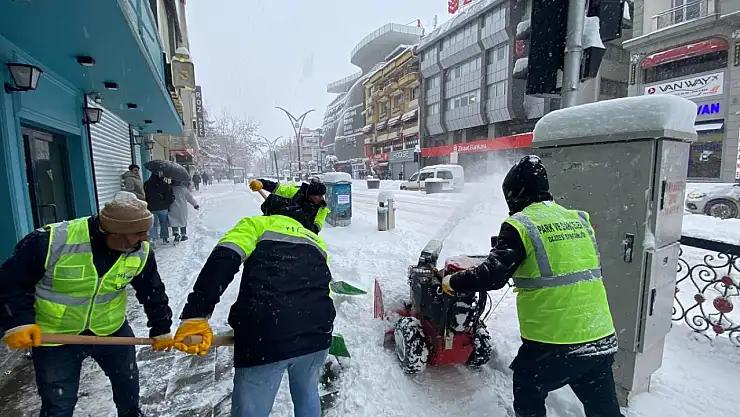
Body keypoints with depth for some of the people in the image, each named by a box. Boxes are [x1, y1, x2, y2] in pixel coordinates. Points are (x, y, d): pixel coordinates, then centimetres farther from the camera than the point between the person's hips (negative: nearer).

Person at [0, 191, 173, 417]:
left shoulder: (141, 251, -18)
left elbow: (153, 292, -4)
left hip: (112, 330, 3)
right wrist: (19, 321, -23)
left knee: (128, 382, 22)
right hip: (54, 338, -3)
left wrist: (161, 329, 3)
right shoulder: (51, 241, -28)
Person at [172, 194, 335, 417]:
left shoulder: (257, 224, 14)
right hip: (317, 334, 5)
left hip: (265, 337, -4)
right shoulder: (316, 240, 26)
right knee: (307, 393, 32)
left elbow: (223, 260, -6)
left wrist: (195, 315, -11)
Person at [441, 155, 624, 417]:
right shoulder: (579, 220, 8)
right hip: (602, 339, 6)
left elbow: (493, 275, -17)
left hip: (552, 342, -6)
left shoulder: (520, 225, -13)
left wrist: (453, 282, -2)